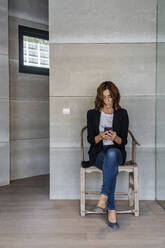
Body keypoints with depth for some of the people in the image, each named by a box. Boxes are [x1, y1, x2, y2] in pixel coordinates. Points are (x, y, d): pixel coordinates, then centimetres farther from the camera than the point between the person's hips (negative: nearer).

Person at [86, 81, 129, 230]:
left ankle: (103, 196, -37)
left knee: (111, 154, -39)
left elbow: (124, 141, 4)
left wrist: (115, 138, -20)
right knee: (112, 167, -36)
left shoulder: (122, 114, 7)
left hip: (116, 151, 0)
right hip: (98, 153, 0)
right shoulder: (92, 114, 7)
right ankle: (111, 210, -33)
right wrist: (101, 136, -19)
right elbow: (90, 139, 3)